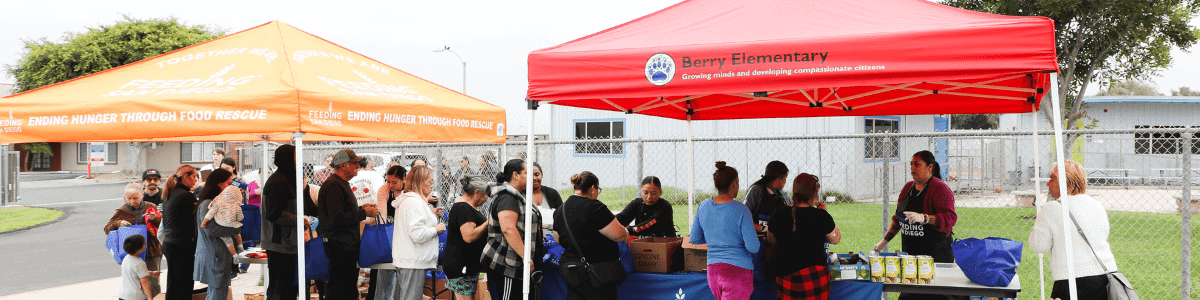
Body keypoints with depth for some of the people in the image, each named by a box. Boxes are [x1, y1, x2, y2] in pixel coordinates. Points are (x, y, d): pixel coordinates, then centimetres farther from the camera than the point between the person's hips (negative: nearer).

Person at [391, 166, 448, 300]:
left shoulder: (405, 200, 17)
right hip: (414, 263, -11)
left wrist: (431, 216, 18)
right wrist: (436, 229, -10)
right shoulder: (415, 202, -17)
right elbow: (418, 235, -25)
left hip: (403, 259, 11)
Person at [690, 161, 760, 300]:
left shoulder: (703, 206, 1)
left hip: (713, 270, 6)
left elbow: (694, 239, 10)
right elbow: (753, 247, -13)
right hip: (738, 271, -5)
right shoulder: (740, 211, -14)